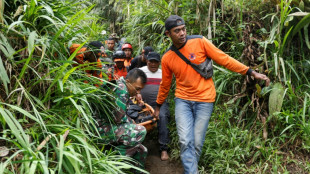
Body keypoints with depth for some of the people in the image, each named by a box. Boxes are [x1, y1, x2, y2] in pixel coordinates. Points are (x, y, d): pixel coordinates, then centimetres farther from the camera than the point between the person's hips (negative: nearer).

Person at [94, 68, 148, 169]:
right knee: (140, 131, -24)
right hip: (102, 128, -10)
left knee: (141, 150, 10)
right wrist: (132, 123, -4)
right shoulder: (121, 90, -17)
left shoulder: (121, 87, 15)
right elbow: (118, 117, -22)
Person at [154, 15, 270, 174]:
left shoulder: (200, 42, -8)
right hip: (182, 100, 2)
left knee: (197, 143, 3)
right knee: (186, 142, -9)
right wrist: (158, 106, 23)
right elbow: (165, 84, 13)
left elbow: (224, 59, -5)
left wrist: (252, 72, -7)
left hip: (204, 100, -1)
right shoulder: (166, 58, 0)